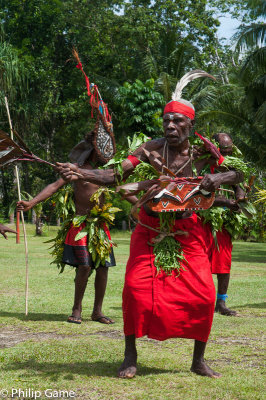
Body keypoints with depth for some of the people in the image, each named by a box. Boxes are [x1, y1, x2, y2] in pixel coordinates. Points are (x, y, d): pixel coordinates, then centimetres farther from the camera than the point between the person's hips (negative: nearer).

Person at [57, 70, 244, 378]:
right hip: (149, 228, -1)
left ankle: (198, 360, 14)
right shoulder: (152, 149, -11)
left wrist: (219, 178, -23)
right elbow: (114, 175, -19)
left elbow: (239, 174, 0)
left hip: (187, 231, 1)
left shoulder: (202, 155, -7)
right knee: (135, 287, -13)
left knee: (203, 295, -5)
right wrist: (79, 173, -35)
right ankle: (130, 356, 4)